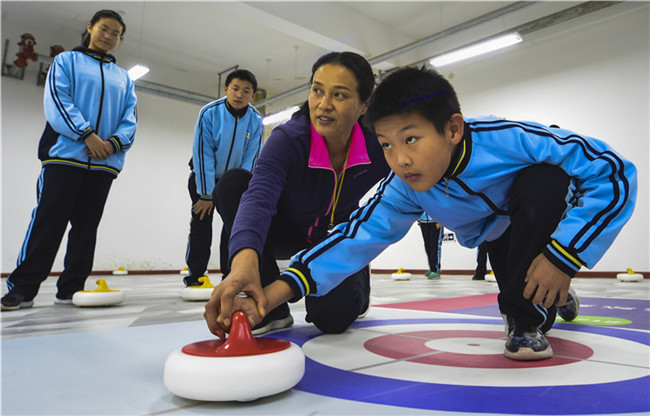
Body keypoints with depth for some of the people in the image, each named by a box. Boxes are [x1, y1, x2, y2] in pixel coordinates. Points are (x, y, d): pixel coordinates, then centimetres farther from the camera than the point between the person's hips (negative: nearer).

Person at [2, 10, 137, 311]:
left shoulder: (124, 78, 21)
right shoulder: (66, 61, 11)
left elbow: (130, 119, 12)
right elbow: (57, 100, -4)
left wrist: (114, 142, -8)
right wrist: (88, 134, -16)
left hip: (104, 163, 4)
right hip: (65, 156, -3)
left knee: (86, 226, 3)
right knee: (48, 220, -6)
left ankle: (71, 289, 9)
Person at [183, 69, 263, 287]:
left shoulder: (256, 121, -15)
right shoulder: (209, 112, -22)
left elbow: (250, 159, -12)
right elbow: (203, 154, -22)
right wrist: (205, 195, -22)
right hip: (204, 175, -2)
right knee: (201, 221, -6)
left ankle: (229, 275, 7)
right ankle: (194, 275, 2)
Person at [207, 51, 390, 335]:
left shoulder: (379, 142, -24)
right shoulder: (287, 139, -30)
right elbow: (259, 196, -49)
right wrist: (245, 259, -69)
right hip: (289, 231, 0)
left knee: (331, 315, -28)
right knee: (233, 181, -29)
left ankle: (356, 285, 16)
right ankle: (272, 309, -18)